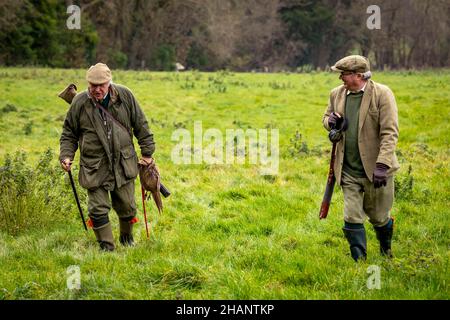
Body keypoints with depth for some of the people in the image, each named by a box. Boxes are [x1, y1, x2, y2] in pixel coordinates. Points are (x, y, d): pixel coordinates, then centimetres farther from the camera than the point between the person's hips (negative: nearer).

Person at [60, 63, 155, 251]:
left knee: (126, 206, 12)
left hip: (123, 164, 1)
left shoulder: (124, 96, -4)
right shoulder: (80, 103, -6)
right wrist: (66, 156, -8)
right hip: (94, 167, -1)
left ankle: (127, 237, 37)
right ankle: (106, 246, 10)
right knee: (98, 209, -4)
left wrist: (147, 152, 6)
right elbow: (69, 134, 5)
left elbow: (140, 125, 5)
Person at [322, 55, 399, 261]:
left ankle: (386, 249, 42)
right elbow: (326, 117, 22)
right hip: (348, 171, 4)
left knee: (378, 216, 12)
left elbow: (390, 132, -16)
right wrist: (331, 121, -6)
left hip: (375, 169, -3)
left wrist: (382, 165, -24)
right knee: (352, 219, 1)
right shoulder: (337, 94, 5)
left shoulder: (382, 94, -12)